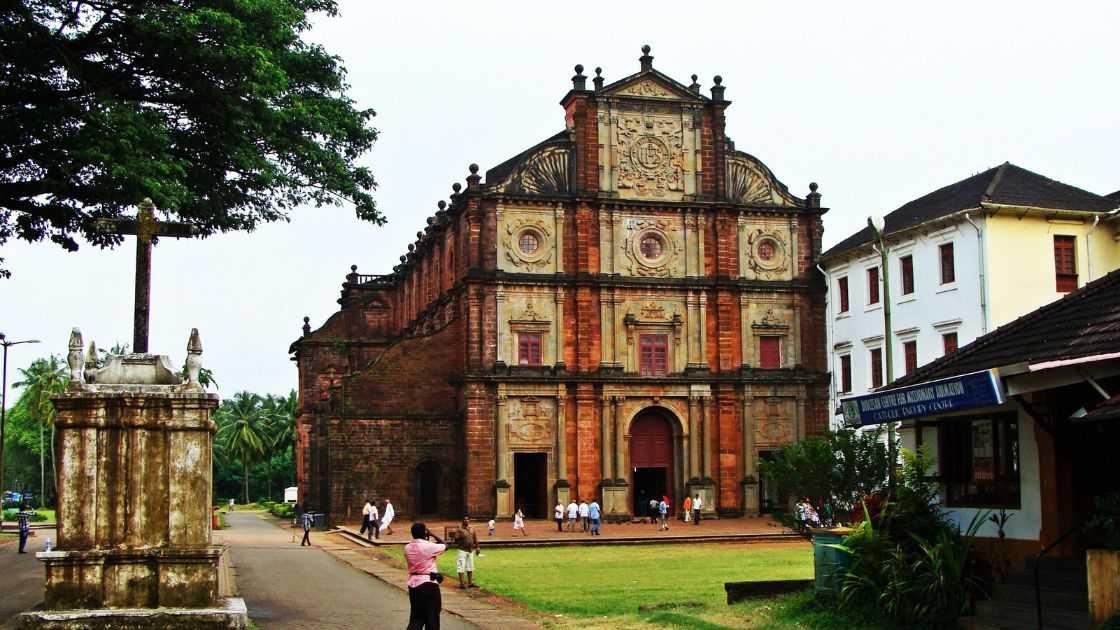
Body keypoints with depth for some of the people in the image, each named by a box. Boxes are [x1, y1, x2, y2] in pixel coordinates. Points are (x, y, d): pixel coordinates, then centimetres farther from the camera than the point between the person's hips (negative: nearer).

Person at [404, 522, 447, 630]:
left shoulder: (407, 548, 1)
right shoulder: (429, 546, -15)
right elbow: (445, 546, 1)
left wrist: (426, 540, 13)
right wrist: (433, 535, 7)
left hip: (413, 583, 6)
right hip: (428, 583, -6)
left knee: (416, 616, 12)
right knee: (432, 617, 8)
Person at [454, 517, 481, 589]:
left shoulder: (472, 529, 9)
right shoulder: (460, 529, -8)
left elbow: (475, 539, 16)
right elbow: (456, 539, -14)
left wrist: (477, 547, 14)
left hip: (471, 550, 6)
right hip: (462, 550, -6)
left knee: (470, 567, 12)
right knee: (461, 567, -6)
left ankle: (470, 583, 21)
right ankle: (461, 584, -2)